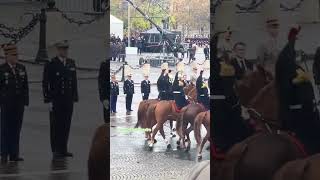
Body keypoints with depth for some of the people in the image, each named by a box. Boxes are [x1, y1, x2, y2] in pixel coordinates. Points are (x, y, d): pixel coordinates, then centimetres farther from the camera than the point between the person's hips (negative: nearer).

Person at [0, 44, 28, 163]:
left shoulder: (21, 68, 9)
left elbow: (25, 86, 11)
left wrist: (25, 101, 4)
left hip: (19, 104, 4)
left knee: (16, 129, 7)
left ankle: (14, 154, 12)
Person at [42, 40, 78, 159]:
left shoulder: (71, 63, 11)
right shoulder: (51, 65, -5)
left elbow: (74, 82, 14)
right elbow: (45, 83, -6)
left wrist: (75, 98, 9)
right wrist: (48, 101, -10)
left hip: (68, 101, 5)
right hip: (56, 101, -4)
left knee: (66, 126, 6)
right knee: (56, 126, -1)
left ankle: (63, 150, 13)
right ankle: (56, 151, 3)